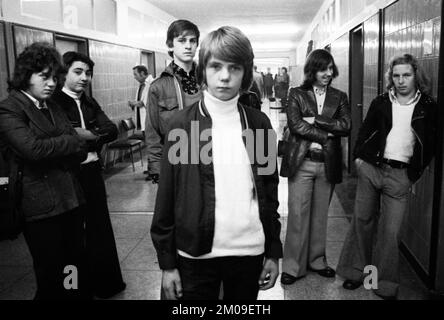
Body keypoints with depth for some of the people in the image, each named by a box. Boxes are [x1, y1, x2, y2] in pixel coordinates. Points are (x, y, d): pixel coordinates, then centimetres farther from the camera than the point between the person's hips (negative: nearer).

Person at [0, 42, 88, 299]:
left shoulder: (54, 108, 16)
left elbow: (81, 151, 10)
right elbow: (32, 148, -20)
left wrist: (52, 151, -8)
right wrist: (71, 142, -5)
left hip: (71, 200, 6)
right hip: (41, 206, -6)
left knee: (76, 275, 10)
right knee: (52, 280, 4)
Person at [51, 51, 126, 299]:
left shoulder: (90, 103, 11)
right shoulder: (55, 101, -8)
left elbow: (112, 130, -1)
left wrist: (84, 135, -15)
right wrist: (95, 135, -15)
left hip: (92, 172, 6)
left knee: (100, 227, 14)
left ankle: (105, 283, 29)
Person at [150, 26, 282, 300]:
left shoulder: (259, 123, 1)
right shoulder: (183, 124, -6)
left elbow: (269, 190, 6)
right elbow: (167, 196, -4)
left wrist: (274, 252, 6)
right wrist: (167, 262, -4)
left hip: (249, 251, 2)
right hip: (197, 253, -2)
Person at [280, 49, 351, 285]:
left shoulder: (339, 97, 11)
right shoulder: (296, 94, 3)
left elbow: (346, 126, -4)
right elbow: (296, 124, -11)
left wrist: (315, 120, -12)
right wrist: (326, 134, -11)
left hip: (328, 164, 3)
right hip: (301, 162, -3)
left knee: (320, 215, 12)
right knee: (297, 215, -1)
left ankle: (317, 260, 27)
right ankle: (293, 266, 10)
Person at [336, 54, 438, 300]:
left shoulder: (428, 107, 3)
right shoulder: (381, 102, 7)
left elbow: (430, 143, 6)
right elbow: (365, 130, 13)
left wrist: (416, 172, 0)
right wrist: (359, 156, 0)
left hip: (400, 175, -2)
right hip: (370, 168, 2)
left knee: (391, 231, -1)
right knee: (362, 220, 9)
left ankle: (385, 285, 12)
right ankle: (354, 271, 22)